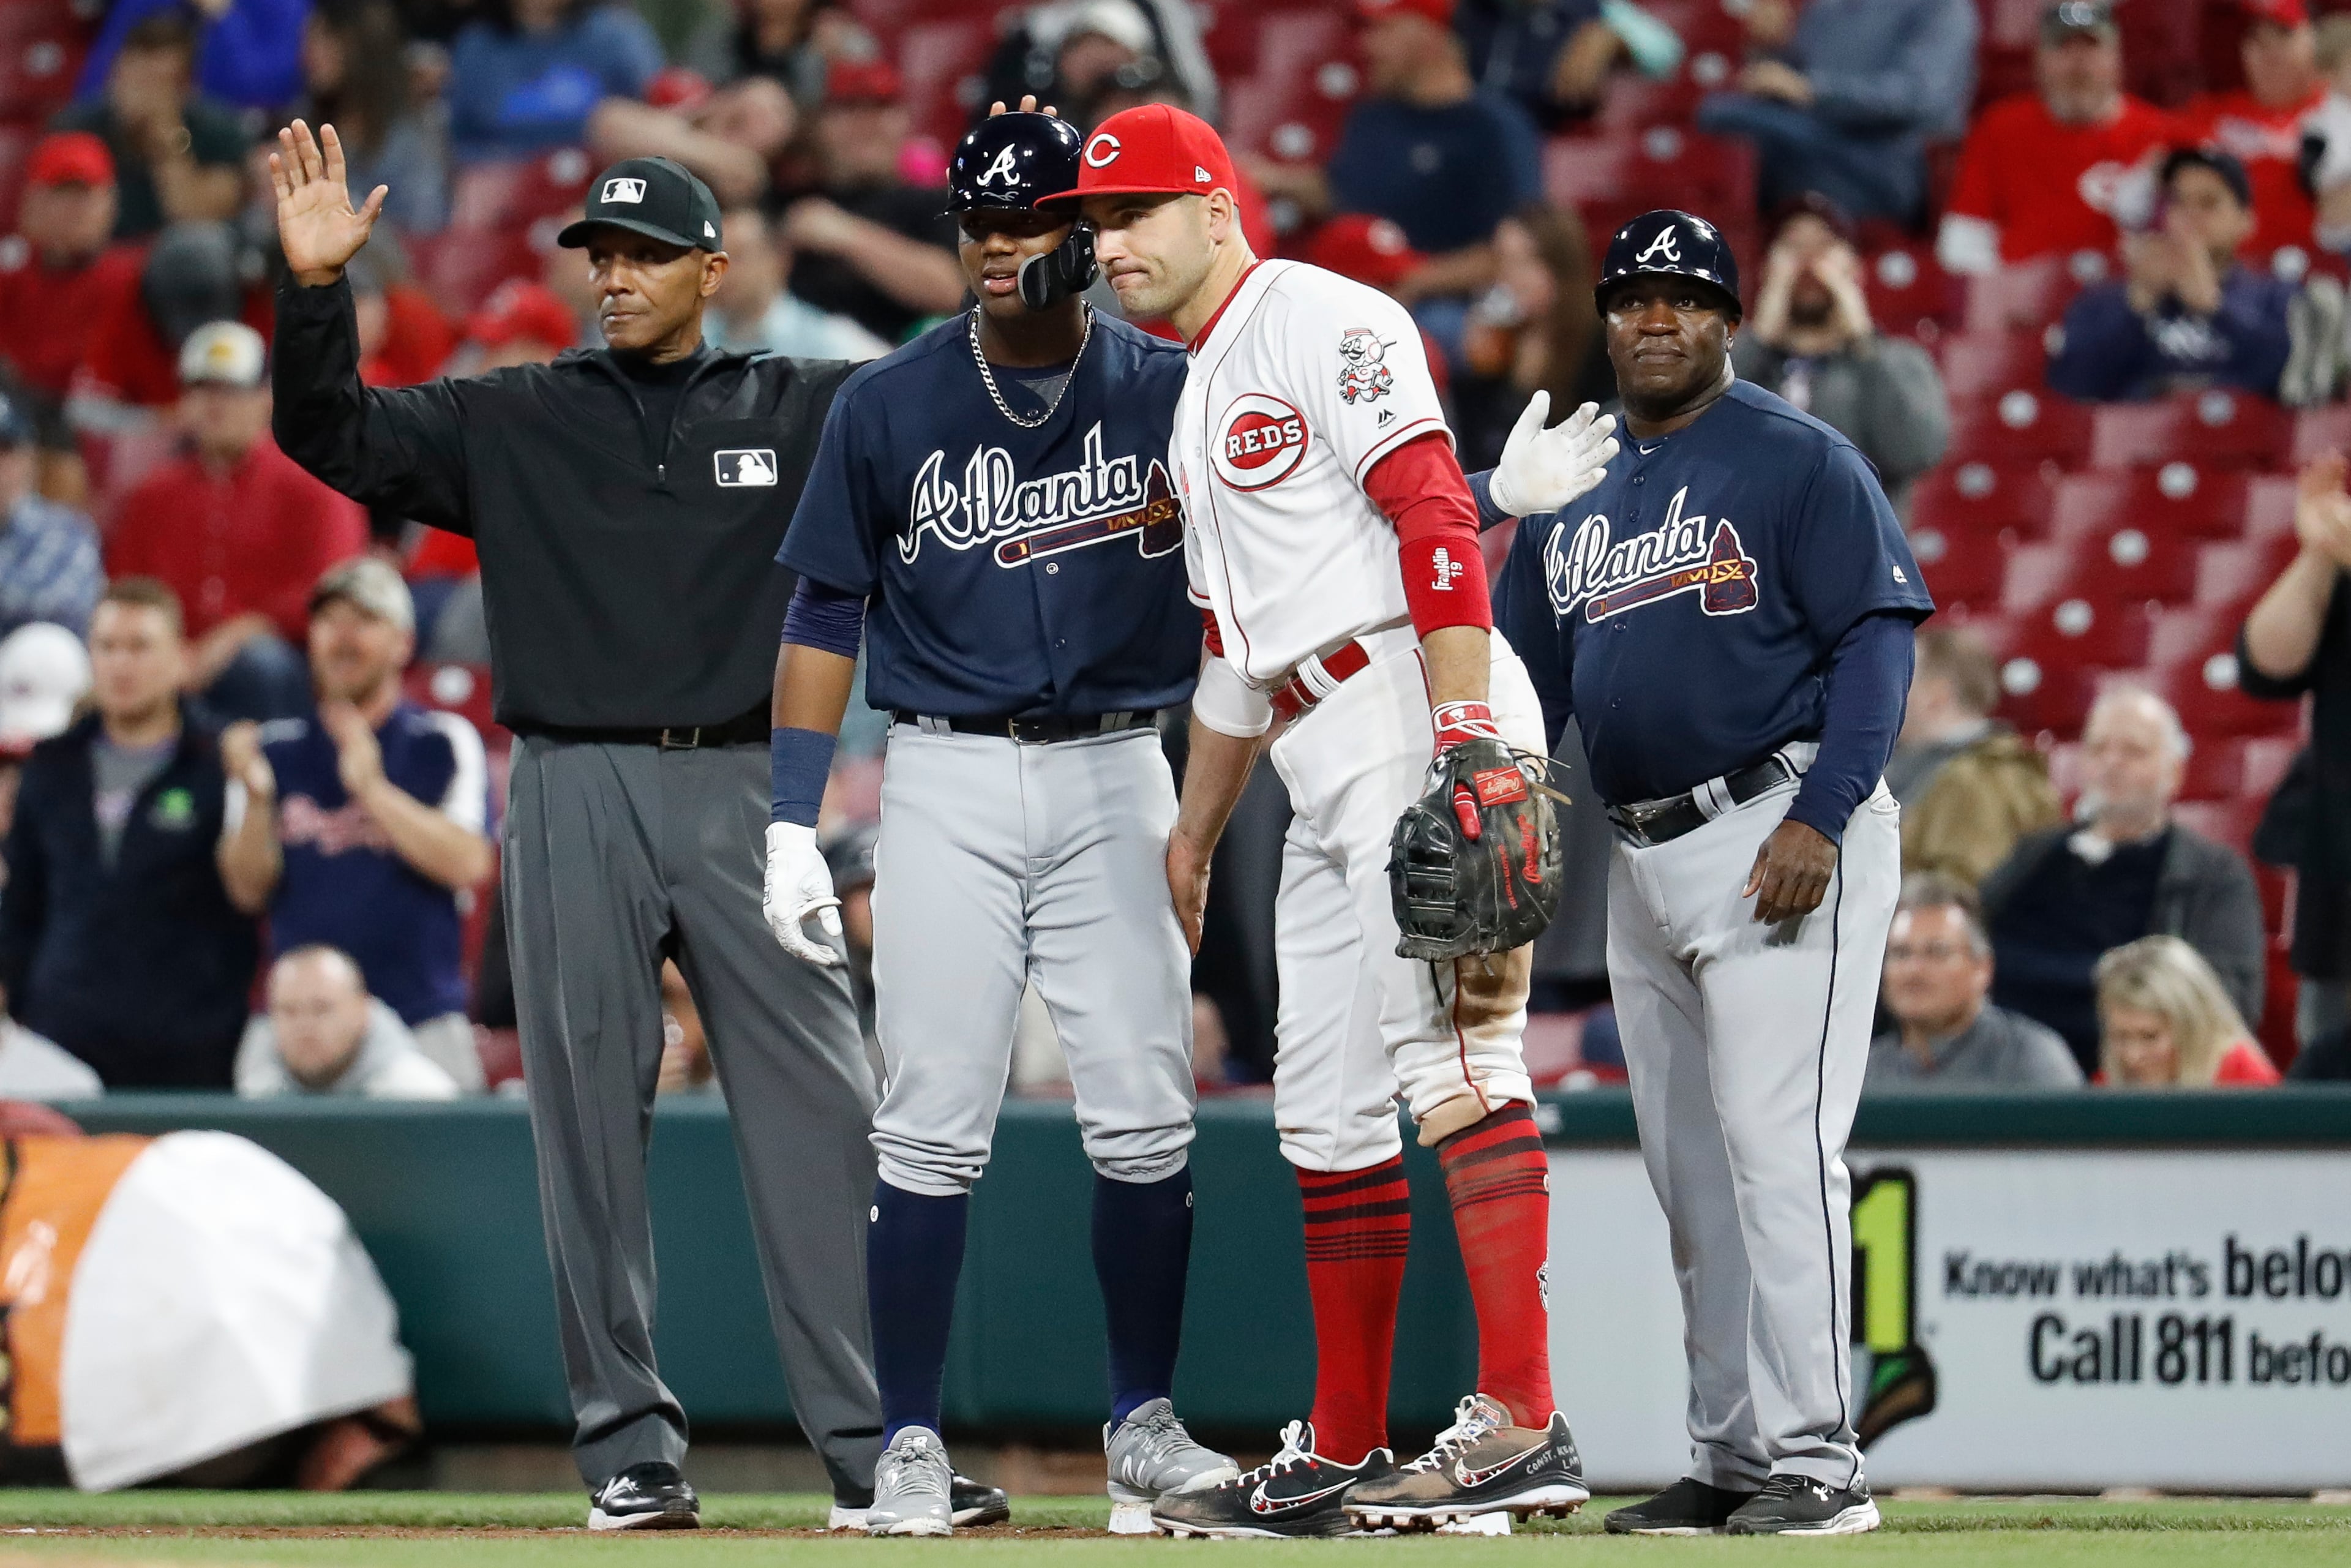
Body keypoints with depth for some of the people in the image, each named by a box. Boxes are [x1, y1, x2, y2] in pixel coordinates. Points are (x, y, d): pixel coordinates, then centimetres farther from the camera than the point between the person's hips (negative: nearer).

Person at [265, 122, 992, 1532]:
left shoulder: (801, 412, 10)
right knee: (593, 1126, 0)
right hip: (578, 794, 0)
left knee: (821, 1117, -5)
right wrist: (316, 289, -9)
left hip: (743, 793, 0)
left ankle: (879, 1447, -4)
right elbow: (334, 436, 5)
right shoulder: (514, 424, 10)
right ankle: (632, 1450, 6)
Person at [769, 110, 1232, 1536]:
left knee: (1144, 1119, -3)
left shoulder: (1169, 391, 2)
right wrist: (793, 824, 1)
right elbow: (829, 612, 7)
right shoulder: (889, 408, 4)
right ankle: (912, 1447, 2)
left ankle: (1146, 1422, 10)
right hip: (948, 785, 0)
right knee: (933, 1128, -4)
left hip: (1117, 776, 0)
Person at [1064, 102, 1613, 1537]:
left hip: (1420, 716, -10)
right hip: (1323, 772, 10)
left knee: (1449, 1052, -20)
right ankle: (1342, 1459, 16)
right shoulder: (1196, 406, 26)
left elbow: (1437, 519, -16)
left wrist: (1463, 738, -26)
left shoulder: (1326, 324, -4)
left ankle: (1522, 1427, -28)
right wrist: (1192, 832, 31)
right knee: (1326, 1105, 11)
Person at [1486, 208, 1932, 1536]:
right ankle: (1732, 1459, 15)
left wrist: (1819, 822, -20)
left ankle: (1815, 1460, -14)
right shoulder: (1569, 491, 17)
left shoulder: (1800, 463, -3)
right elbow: (1530, 679, 20)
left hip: (1783, 843, -8)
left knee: (1778, 1150, -14)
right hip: (1645, 863, 8)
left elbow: (1876, 643, -10)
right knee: (1689, 1175, 9)